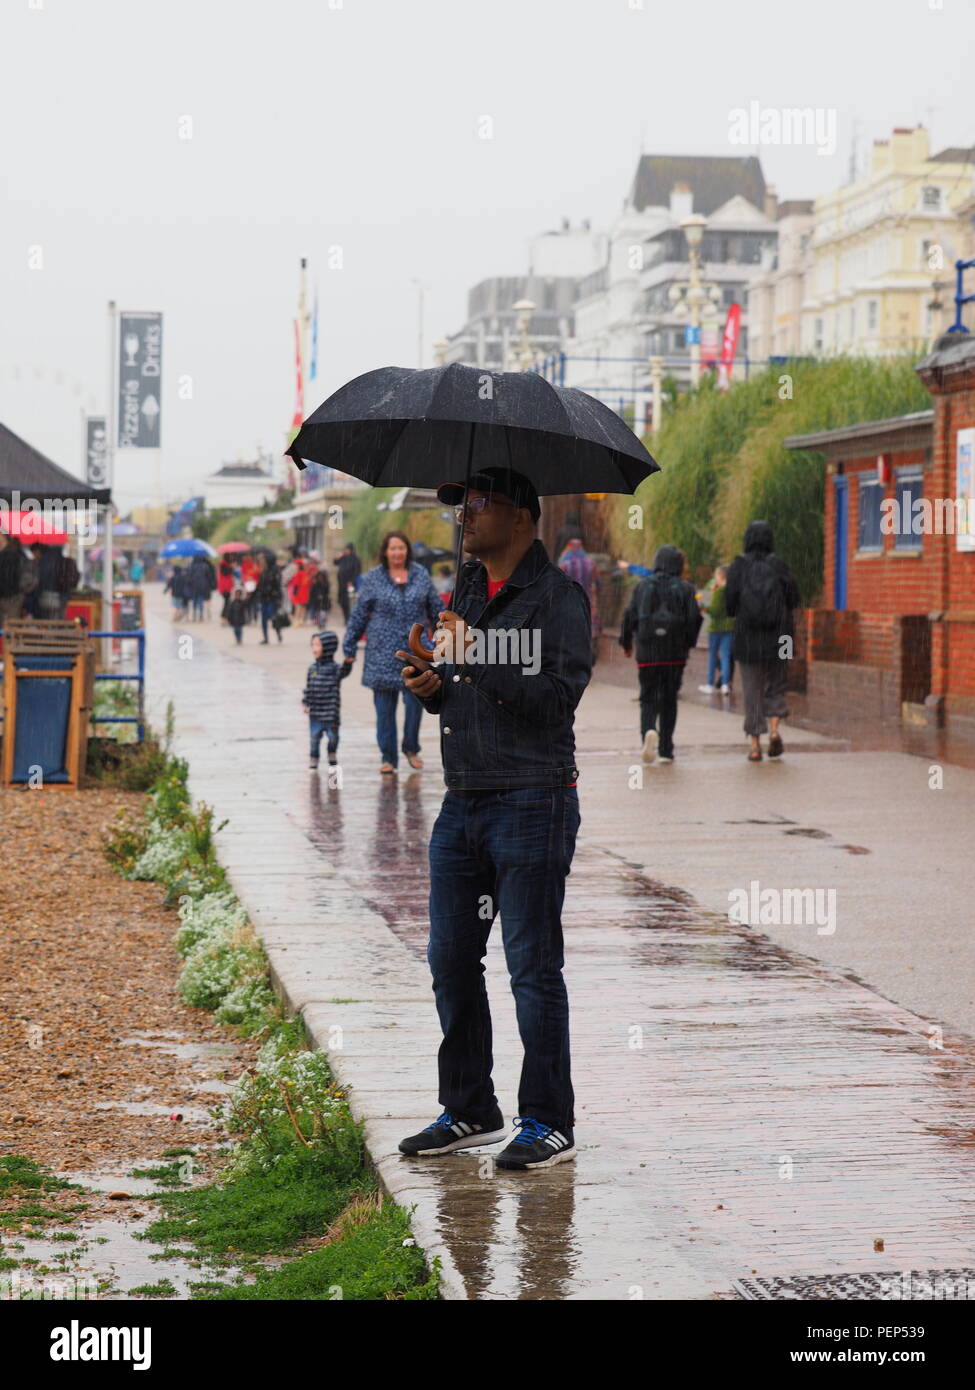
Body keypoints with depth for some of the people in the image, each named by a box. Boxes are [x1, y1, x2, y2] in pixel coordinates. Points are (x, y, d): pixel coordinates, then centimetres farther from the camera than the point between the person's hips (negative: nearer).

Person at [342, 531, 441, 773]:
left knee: (415, 699, -4)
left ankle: (411, 748, 19)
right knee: (384, 706, 1)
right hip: (383, 651, -1)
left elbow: (436, 608, 15)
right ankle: (388, 758, 10)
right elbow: (359, 614, 6)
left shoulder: (420, 575, 8)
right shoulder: (373, 578, 3)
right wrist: (349, 647, 5)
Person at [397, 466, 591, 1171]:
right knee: (451, 961, 11)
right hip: (463, 802, 8)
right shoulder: (467, 589, 17)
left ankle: (549, 1123, 5)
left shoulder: (558, 596, -8)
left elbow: (557, 697, -18)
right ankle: (469, 1110, 23)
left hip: (531, 802, -8)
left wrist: (479, 656, -22)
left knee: (533, 967, -4)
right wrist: (433, 686, 3)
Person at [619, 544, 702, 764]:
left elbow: (630, 615, -2)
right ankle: (666, 750, 11)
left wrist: (626, 643, 11)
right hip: (675, 653, 0)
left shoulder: (643, 586, 1)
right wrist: (688, 643, 9)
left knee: (648, 698, 4)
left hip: (647, 653, 0)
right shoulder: (684, 589, 0)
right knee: (669, 699, 11)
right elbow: (694, 618, -6)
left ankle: (649, 730, -26)